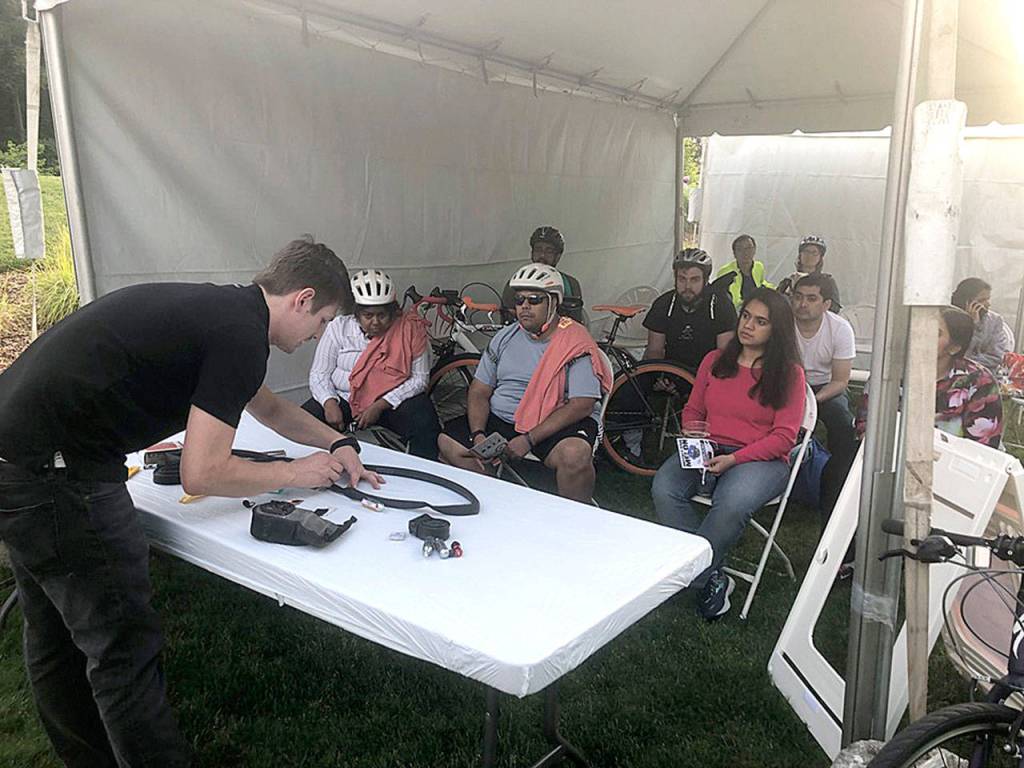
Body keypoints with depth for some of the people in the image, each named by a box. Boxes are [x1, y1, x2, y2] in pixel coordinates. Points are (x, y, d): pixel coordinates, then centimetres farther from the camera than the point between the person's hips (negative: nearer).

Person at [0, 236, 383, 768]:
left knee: (55, 637, 23)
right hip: (54, 477, -10)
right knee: (124, 648, 1)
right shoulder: (241, 335, -17)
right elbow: (203, 474, -17)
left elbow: (268, 407, 28)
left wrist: (338, 444, 21)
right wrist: (295, 473, -3)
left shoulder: (221, 308, 13)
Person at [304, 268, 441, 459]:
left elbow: (419, 378, -8)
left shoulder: (410, 329, -5)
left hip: (393, 402, -1)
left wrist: (380, 406, -17)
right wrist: (330, 403, -21)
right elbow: (319, 374, 1)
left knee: (426, 424, -29)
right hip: (344, 398, 2)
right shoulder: (339, 327, 0)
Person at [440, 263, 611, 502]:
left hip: (557, 425, -5)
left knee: (575, 454, -36)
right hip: (500, 419, 5)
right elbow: (479, 392, 8)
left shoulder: (576, 343, -8)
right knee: (448, 443, -14)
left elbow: (582, 404, -16)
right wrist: (478, 435, -12)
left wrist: (529, 439, -22)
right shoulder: (504, 338, 9)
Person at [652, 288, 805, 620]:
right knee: (663, 489, -28)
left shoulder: (789, 373, 3)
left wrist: (733, 459, -17)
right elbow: (692, 411, 22)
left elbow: (784, 437, -4)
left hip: (761, 459, -4)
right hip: (706, 452, 4)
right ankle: (712, 579, -19)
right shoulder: (715, 361, 16)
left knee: (731, 504, -38)